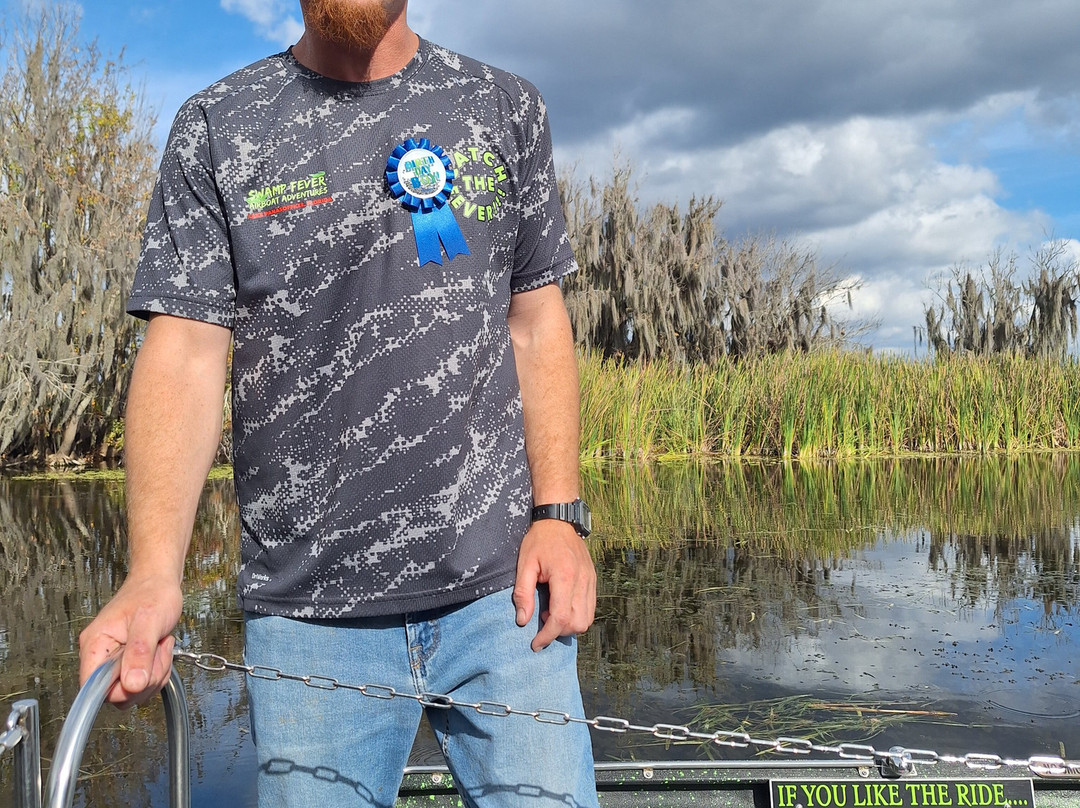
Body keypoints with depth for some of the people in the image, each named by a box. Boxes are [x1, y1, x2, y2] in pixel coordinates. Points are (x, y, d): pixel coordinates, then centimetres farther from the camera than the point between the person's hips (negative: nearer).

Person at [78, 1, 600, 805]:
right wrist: (154, 573, -19)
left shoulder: (507, 108, 10)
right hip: (307, 610, -1)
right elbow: (186, 353, -5)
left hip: (501, 586, 1)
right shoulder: (216, 127, 4)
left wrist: (559, 514, -2)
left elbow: (537, 325, 10)